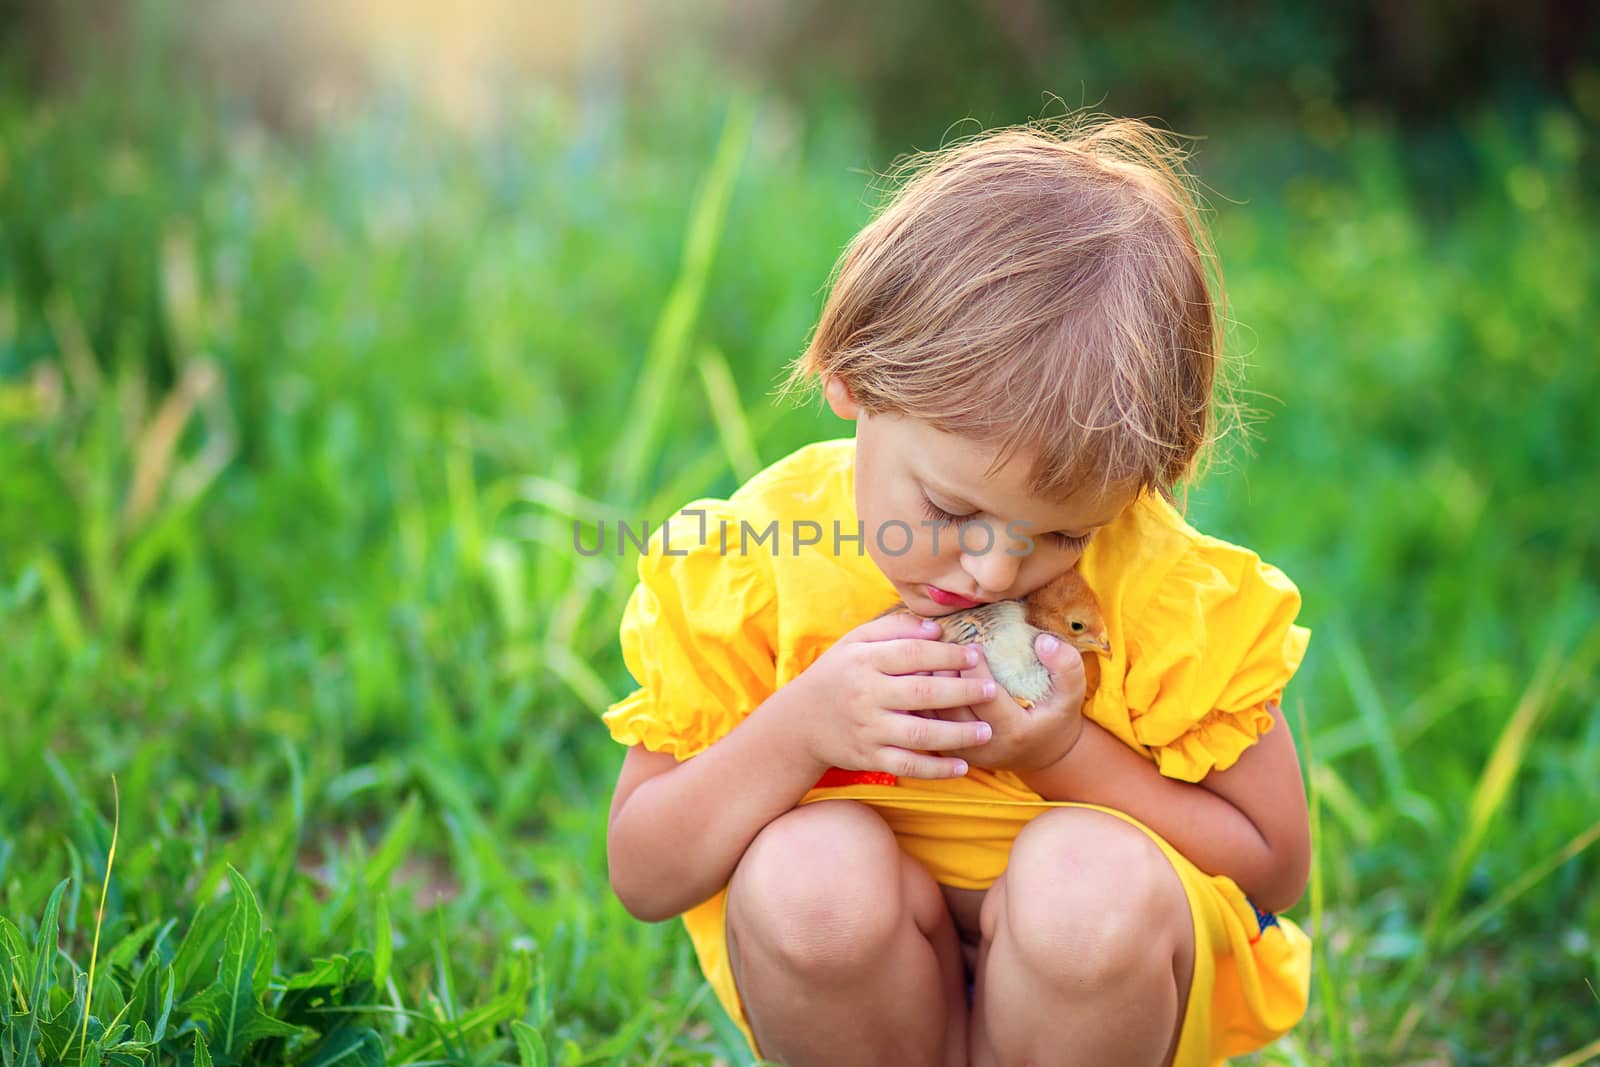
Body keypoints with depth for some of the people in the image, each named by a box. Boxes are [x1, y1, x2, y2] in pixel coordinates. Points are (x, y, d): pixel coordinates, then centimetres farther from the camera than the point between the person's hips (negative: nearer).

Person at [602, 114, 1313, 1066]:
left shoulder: (1175, 595, -19)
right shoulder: (742, 570, -16)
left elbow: (1273, 865, -8)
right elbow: (643, 877, -10)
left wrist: (1066, 756, -25)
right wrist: (798, 730, -29)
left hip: (1098, 987, -1)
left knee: (1096, 877, -34)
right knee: (804, 867, -32)